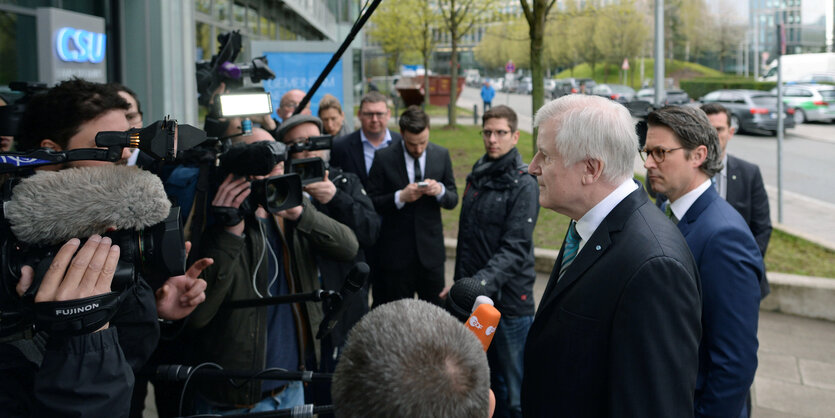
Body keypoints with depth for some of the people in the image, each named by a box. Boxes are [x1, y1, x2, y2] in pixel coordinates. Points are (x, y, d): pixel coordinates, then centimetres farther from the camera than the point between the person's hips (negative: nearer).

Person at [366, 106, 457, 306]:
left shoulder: (441, 155, 2)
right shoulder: (384, 158, -6)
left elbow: (453, 200, 7)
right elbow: (371, 203, -6)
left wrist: (440, 191, -16)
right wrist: (400, 197, -21)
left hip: (431, 251, 2)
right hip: (396, 251, -2)